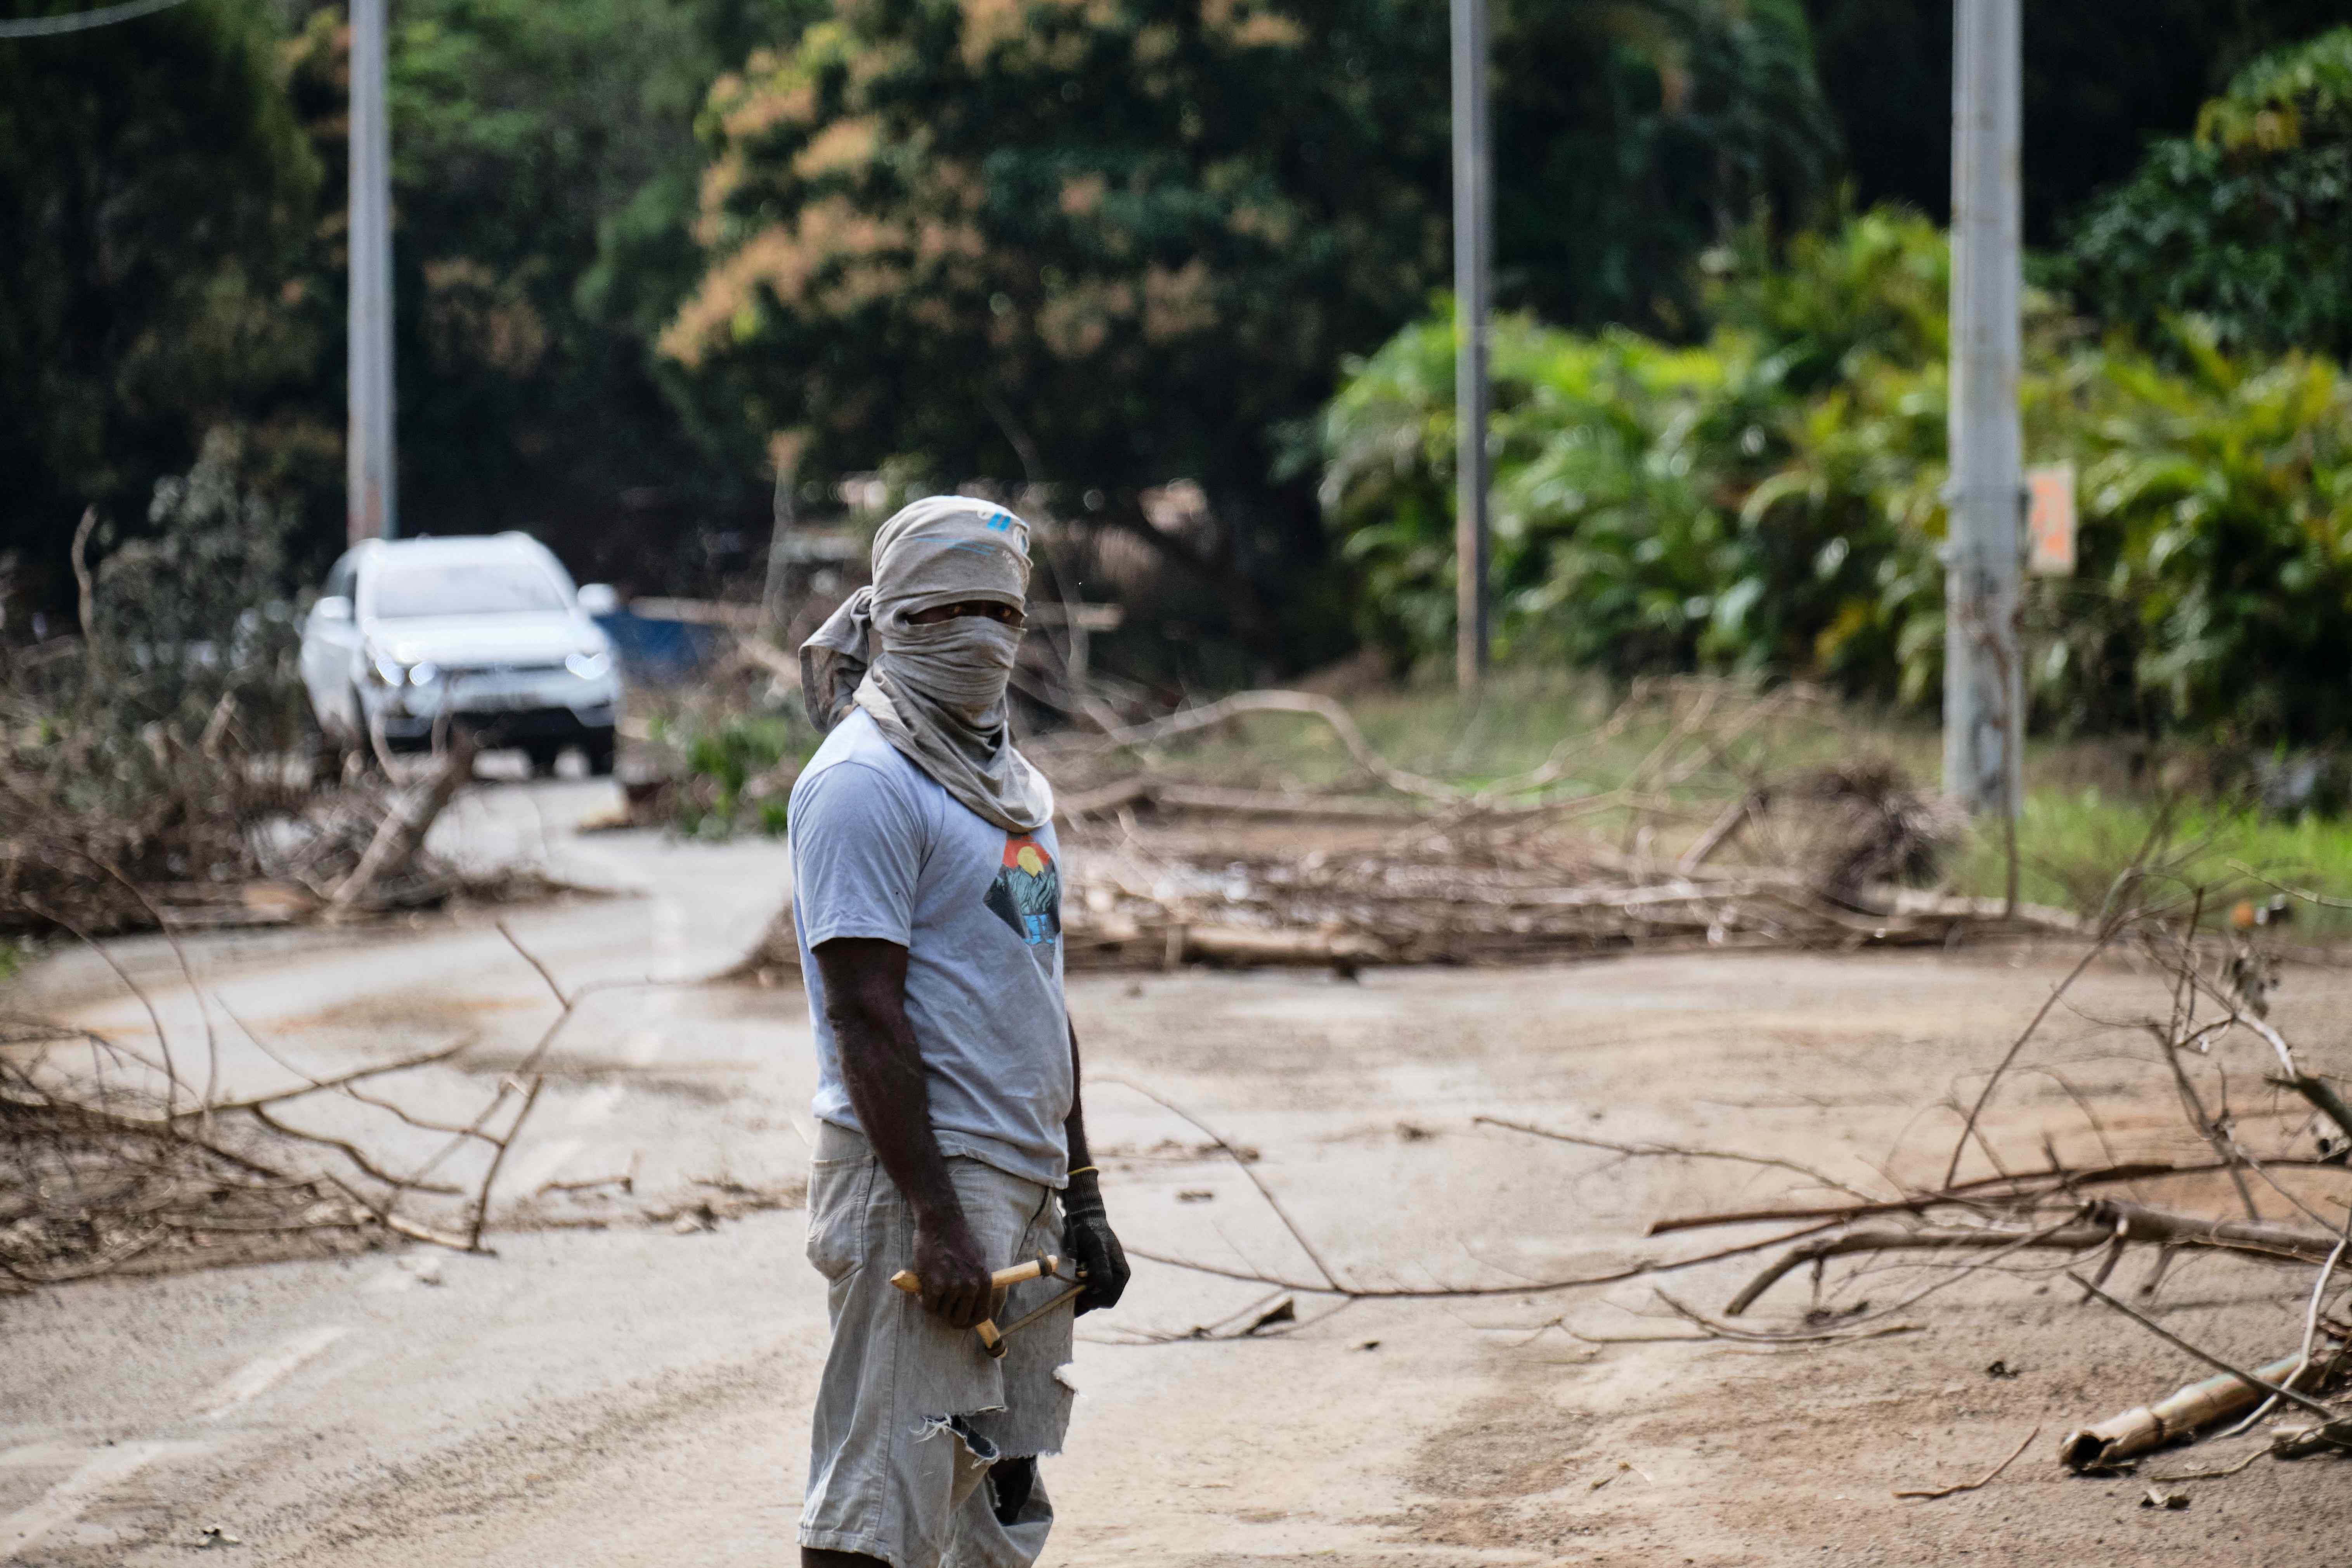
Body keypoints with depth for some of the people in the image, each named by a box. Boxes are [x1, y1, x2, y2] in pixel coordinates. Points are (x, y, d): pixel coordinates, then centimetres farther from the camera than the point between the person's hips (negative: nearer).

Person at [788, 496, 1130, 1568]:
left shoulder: (1013, 782, 18)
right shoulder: (863, 782, -11)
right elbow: (865, 1016, -17)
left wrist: (1081, 1197, 20)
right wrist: (936, 1220, -22)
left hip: (1026, 1186, 9)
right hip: (921, 1179, -9)